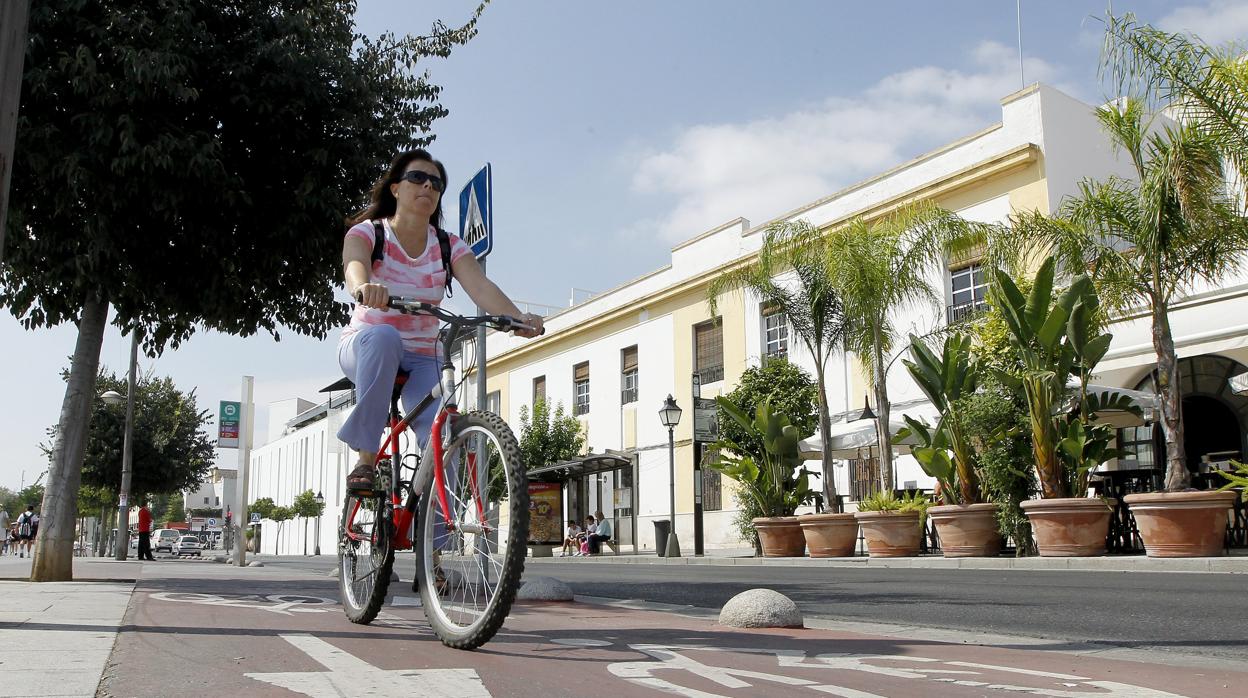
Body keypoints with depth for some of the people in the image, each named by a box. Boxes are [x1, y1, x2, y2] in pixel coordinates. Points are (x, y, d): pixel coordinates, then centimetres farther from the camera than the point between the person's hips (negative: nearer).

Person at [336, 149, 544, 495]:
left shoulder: (449, 247, 2)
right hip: (365, 349, -2)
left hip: (422, 361, 3)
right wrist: (363, 287, -54)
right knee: (384, 336, -38)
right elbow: (354, 264, -28)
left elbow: (481, 287, -16)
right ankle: (366, 458, -29)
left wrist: (518, 317, -37)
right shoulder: (367, 232, -5)